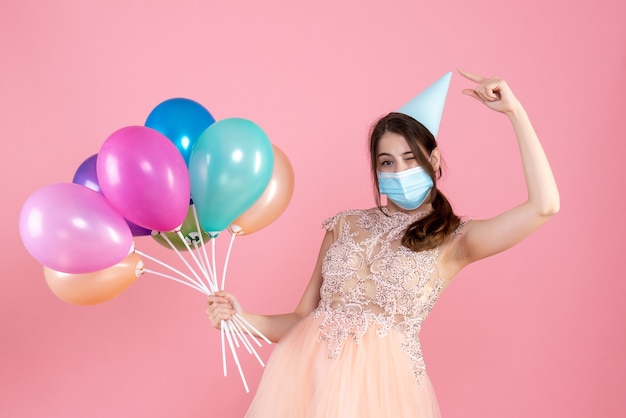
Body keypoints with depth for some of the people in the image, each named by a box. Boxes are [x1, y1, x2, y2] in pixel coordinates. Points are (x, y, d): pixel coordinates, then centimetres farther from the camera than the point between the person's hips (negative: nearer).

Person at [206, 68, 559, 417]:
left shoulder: (453, 240, 2)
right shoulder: (345, 226, 12)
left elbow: (545, 205, -10)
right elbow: (304, 317, 12)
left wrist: (514, 111, -7)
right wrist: (243, 318, -4)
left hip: (380, 379, -3)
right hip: (305, 369, 3)